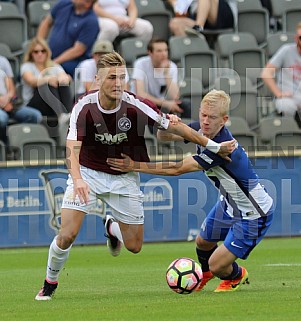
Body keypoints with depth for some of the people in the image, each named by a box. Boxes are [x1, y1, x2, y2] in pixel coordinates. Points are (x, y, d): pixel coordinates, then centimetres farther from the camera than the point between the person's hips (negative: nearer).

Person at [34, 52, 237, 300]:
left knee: (134, 246, 3)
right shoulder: (85, 108, -21)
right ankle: (50, 283, 10)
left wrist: (214, 146, -8)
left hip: (124, 177, 2)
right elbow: (72, 149, -27)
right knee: (67, 235, -17)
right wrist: (78, 180, -46)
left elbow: (174, 126, -10)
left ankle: (112, 227, 40)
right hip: (88, 173, -2)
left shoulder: (136, 106, -20)